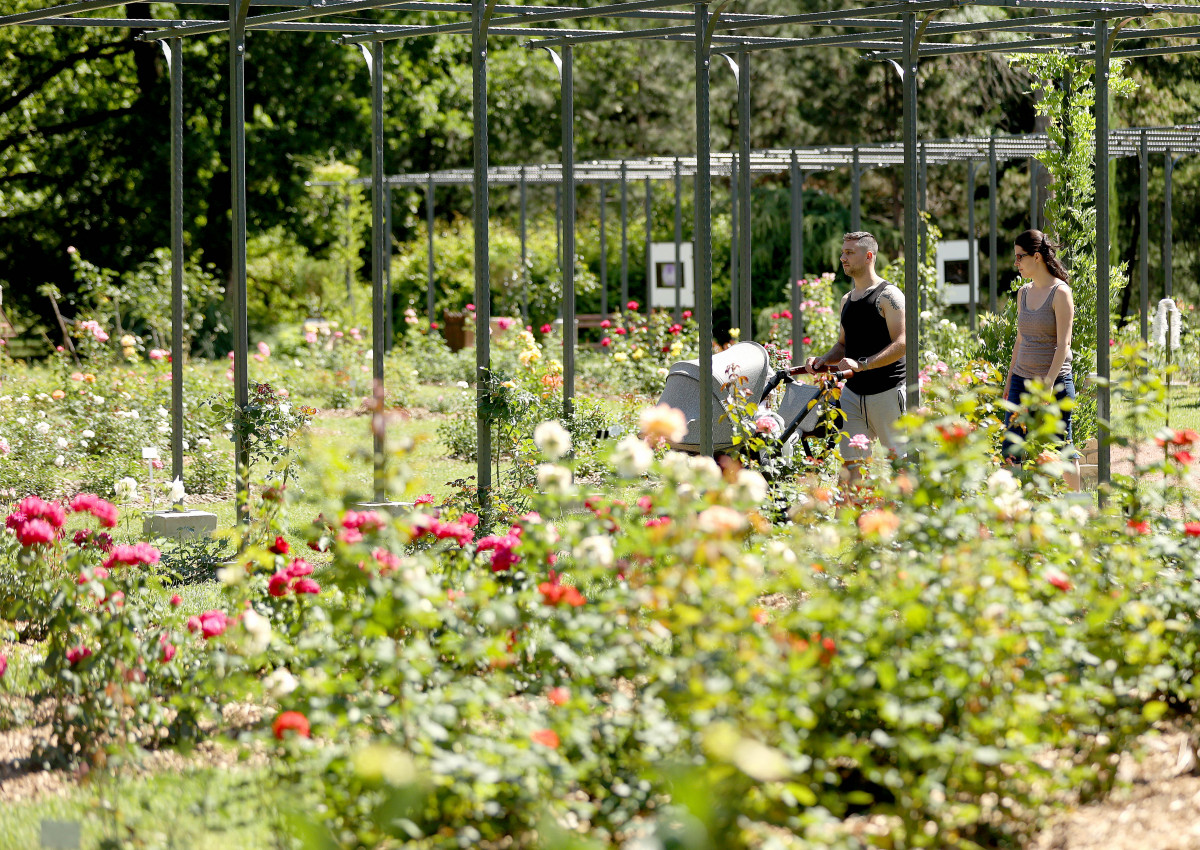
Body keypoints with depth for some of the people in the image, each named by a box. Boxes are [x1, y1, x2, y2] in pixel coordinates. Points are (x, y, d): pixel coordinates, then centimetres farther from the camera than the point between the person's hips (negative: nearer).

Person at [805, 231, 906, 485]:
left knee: (898, 460, -1)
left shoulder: (888, 296, -8)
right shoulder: (847, 300, 16)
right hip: (853, 393, 7)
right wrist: (824, 360, 4)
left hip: (886, 392, -7)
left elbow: (902, 344, -16)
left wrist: (862, 364, -25)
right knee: (851, 462, -2)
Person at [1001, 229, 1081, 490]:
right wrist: (1010, 380, 16)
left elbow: (1063, 343, -14)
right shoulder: (1024, 293, 11)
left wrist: (1048, 383, -22)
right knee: (1011, 450, -2)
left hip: (1055, 380, -6)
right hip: (1022, 380, 6)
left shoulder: (1060, 292, -9)